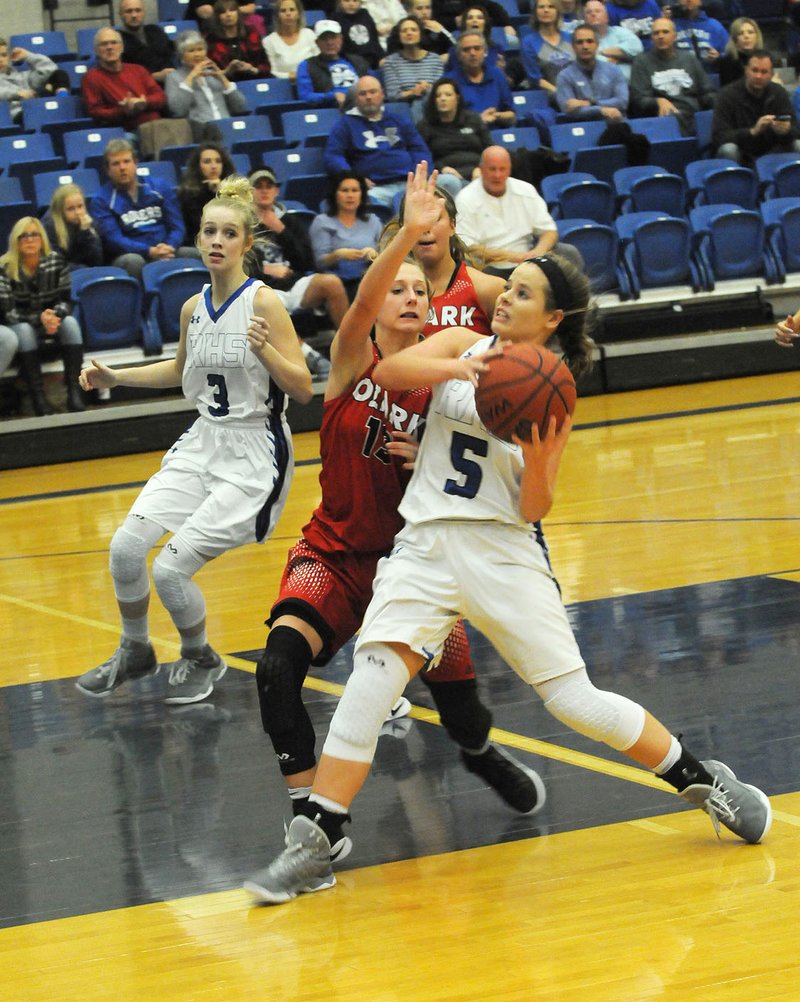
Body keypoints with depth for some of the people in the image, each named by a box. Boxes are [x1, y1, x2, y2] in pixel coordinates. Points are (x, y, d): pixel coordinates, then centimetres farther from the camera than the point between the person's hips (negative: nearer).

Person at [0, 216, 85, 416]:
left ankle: (74, 392, -36)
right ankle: (38, 397, -41)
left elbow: (66, 301, -6)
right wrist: (39, 318, -32)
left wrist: (54, 315, -29)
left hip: (51, 324, 2)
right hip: (22, 327, -2)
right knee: (24, 329, -35)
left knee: (70, 322, -28)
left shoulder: (56, 262, -7)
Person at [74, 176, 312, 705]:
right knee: (126, 544, -8)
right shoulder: (194, 308, 5)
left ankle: (201, 659, 16)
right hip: (202, 444, 6)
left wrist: (265, 350, -33)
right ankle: (135, 651, 17)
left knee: (170, 568, -13)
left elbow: (303, 389, -17)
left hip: (254, 455, -6)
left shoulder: (263, 302, -15)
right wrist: (115, 377, 16)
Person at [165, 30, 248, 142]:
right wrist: (190, 78, -4)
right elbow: (177, 110, -8)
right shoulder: (174, 78, 13)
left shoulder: (214, 74, 25)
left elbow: (241, 107, 15)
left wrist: (223, 79, 6)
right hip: (199, 132, -4)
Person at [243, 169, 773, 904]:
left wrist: (534, 447, -21)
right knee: (373, 676, -18)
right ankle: (312, 847, -16)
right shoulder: (462, 348, 8)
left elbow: (535, 508, -5)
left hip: (505, 551, -2)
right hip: (426, 545, 2)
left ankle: (704, 781, 18)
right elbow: (388, 371, -12)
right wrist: (456, 369, -26)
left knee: (574, 700, -3)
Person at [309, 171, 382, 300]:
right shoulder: (322, 221, 13)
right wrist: (337, 255, -18)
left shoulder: (373, 221, 21)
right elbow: (320, 262, 3)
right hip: (338, 282, -2)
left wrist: (374, 255, -10)